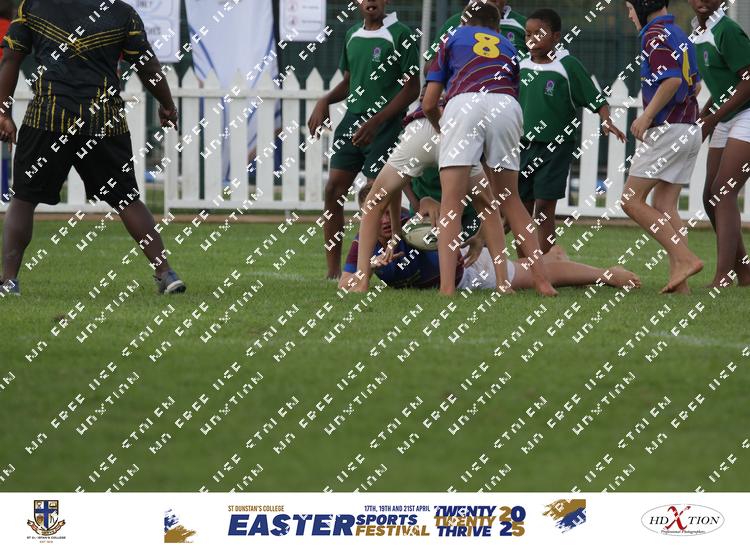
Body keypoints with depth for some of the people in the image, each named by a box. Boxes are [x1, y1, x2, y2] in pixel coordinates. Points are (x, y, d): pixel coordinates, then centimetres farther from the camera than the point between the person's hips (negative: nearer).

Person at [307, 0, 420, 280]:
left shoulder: (400, 35, -8)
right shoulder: (353, 35, 13)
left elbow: (412, 88, -9)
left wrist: (376, 122, -16)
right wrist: (324, 102, 5)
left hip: (385, 125, -7)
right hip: (353, 118, 7)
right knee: (333, 191, -1)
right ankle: (333, 271, 3)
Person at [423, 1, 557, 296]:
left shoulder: (453, 39, 29)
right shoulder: (508, 48, 36)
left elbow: (429, 104, 24)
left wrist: (441, 129, 44)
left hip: (464, 105, -3)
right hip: (507, 107, 3)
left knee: (451, 202, -2)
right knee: (510, 200, 17)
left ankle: (447, 286, -16)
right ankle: (543, 281, 12)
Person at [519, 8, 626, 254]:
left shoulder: (568, 65, -9)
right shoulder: (523, 67, 6)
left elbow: (596, 98, -7)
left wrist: (606, 121, -21)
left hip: (555, 148, -5)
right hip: (525, 145, 5)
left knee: (544, 206, -7)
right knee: (523, 207, 8)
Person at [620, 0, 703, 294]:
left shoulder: (655, 35, -11)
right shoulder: (680, 35, 17)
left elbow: (672, 80, -24)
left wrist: (646, 117, -19)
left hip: (666, 129, -9)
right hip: (690, 130, 9)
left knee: (631, 200, -5)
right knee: (665, 206, 8)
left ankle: (685, 258, -16)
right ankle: (679, 281, -2)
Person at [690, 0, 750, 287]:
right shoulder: (698, 33, 11)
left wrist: (711, 120, -17)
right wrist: (703, 116, 11)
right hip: (725, 121, 10)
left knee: (722, 195, -17)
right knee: (711, 199, 8)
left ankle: (722, 279, -21)